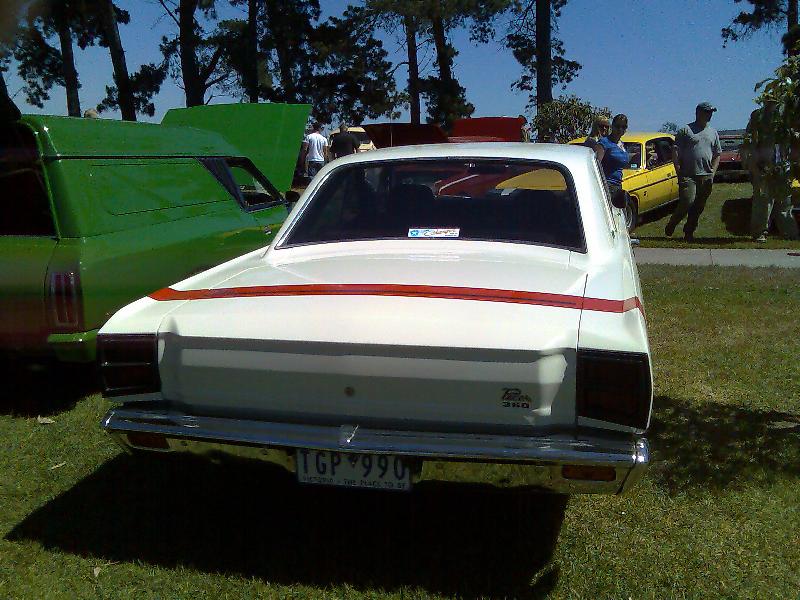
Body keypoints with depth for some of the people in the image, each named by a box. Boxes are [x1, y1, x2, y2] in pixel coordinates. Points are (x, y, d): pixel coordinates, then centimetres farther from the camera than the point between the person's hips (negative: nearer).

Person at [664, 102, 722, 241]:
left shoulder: (713, 133, 18)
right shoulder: (685, 130, 2)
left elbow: (717, 154, 21)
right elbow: (675, 151, -2)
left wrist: (713, 172, 8)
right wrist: (678, 170, -10)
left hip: (706, 176, 5)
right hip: (688, 175, -5)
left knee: (698, 207, 5)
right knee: (687, 202, -14)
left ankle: (689, 232, 15)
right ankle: (671, 225, 7)